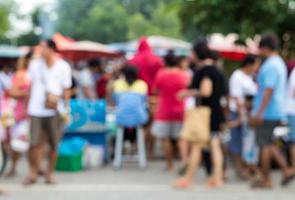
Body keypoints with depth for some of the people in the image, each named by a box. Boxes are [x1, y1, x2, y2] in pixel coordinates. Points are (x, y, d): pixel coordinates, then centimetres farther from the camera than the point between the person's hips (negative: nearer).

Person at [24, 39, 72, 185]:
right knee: (34, 144, -5)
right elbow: (30, 86, 13)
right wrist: (26, 107, 10)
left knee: (54, 145, 2)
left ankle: (50, 173, 17)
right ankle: (33, 173, 8)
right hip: (36, 111, 1)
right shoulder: (35, 64, 7)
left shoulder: (63, 67, 2)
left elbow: (66, 90, 5)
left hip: (54, 111, -1)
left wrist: (65, 109, -2)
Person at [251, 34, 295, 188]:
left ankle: (265, 179, 5)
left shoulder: (270, 66, -17)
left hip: (267, 112, -10)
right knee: (268, 144, 16)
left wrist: (259, 113, -24)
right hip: (276, 112, 10)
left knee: (264, 144, -1)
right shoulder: (279, 63, 15)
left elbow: (269, 90, -24)